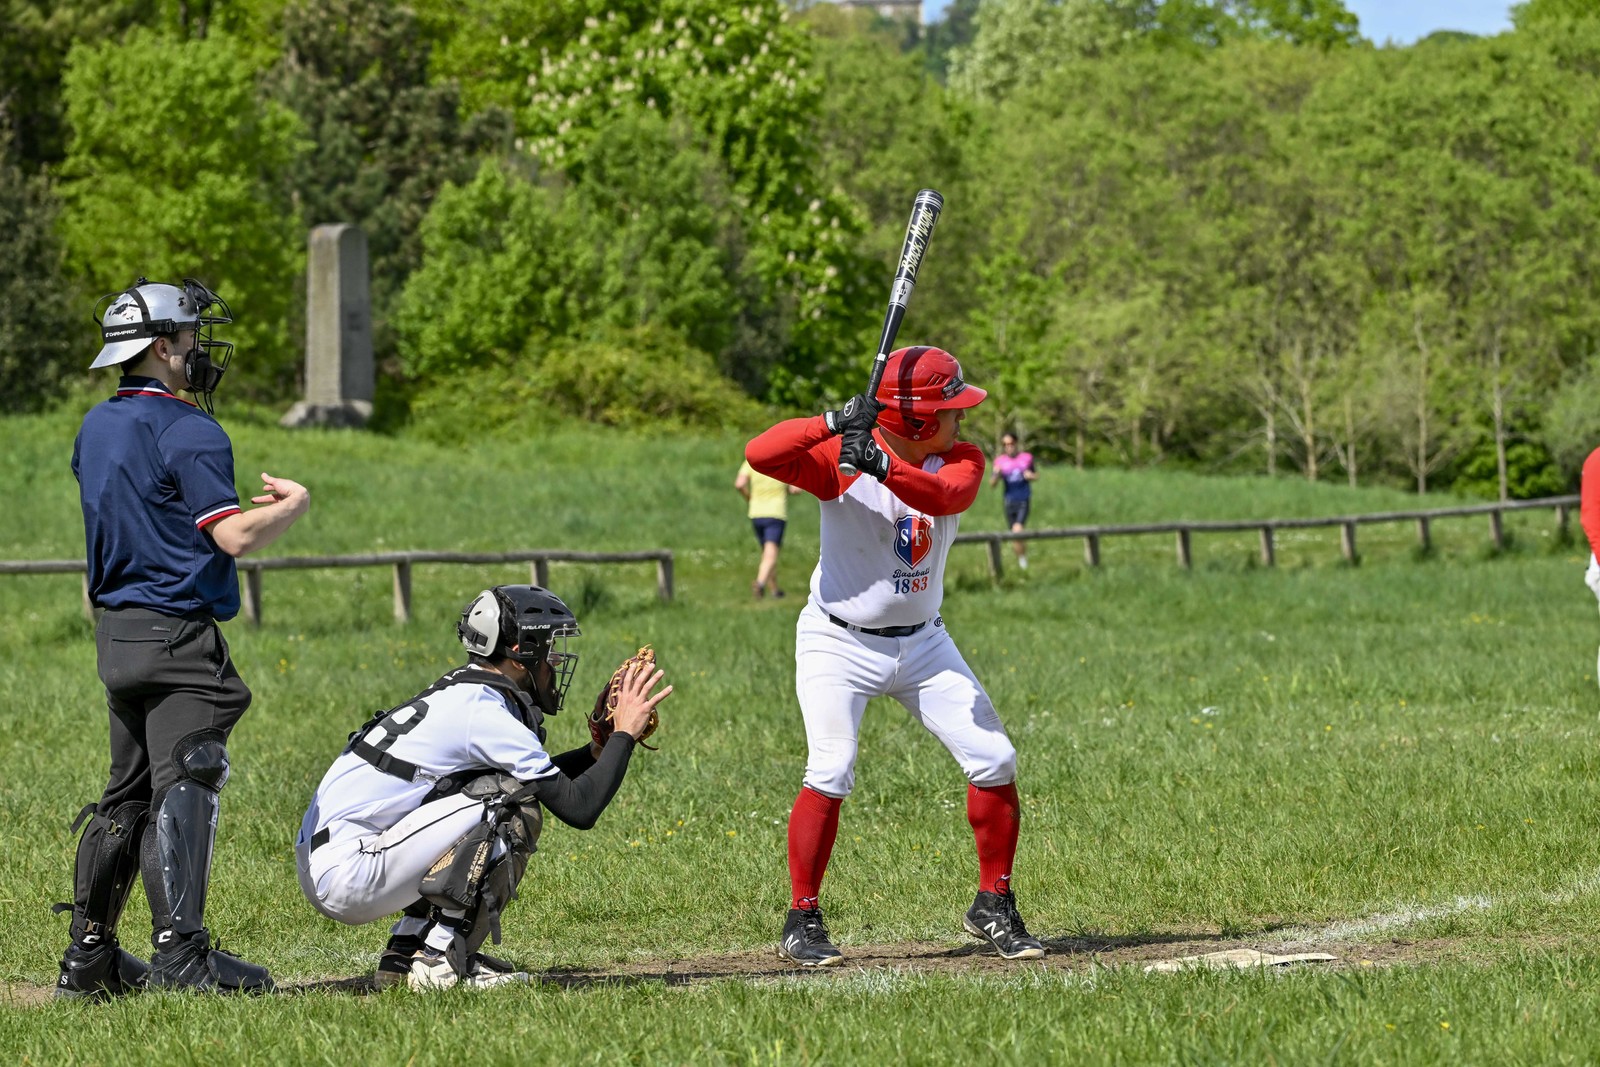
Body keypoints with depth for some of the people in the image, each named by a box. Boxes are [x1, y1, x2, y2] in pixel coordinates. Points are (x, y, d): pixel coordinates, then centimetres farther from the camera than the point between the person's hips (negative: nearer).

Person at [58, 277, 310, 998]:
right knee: (183, 787, -12)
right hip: (178, 634, -9)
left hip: (115, 634, 9)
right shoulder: (187, 432, -14)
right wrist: (292, 506, -1)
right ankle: (180, 951, -18)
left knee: (126, 794, 14)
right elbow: (235, 538, -19)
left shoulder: (95, 429, 15)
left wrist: (245, 505, 24)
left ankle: (88, 958, 13)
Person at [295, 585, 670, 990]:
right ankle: (439, 960, -11)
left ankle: (406, 951, 12)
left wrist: (597, 750, 18)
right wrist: (624, 734, -2)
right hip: (345, 876, -10)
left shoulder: (458, 698, 17)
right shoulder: (485, 713, -13)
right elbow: (579, 807, -14)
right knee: (515, 808, -13)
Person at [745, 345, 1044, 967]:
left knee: (994, 760, -1)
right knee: (830, 774, -18)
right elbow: (759, 454, -30)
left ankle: (993, 908, 14)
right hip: (839, 642, -5)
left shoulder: (962, 461, -6)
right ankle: (802, 924, -7)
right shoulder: (841, 458, -16)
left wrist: (880, 465, -45)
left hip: (922, 644, 5)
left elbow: (944, 497, -29)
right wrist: (835, 423, -40)